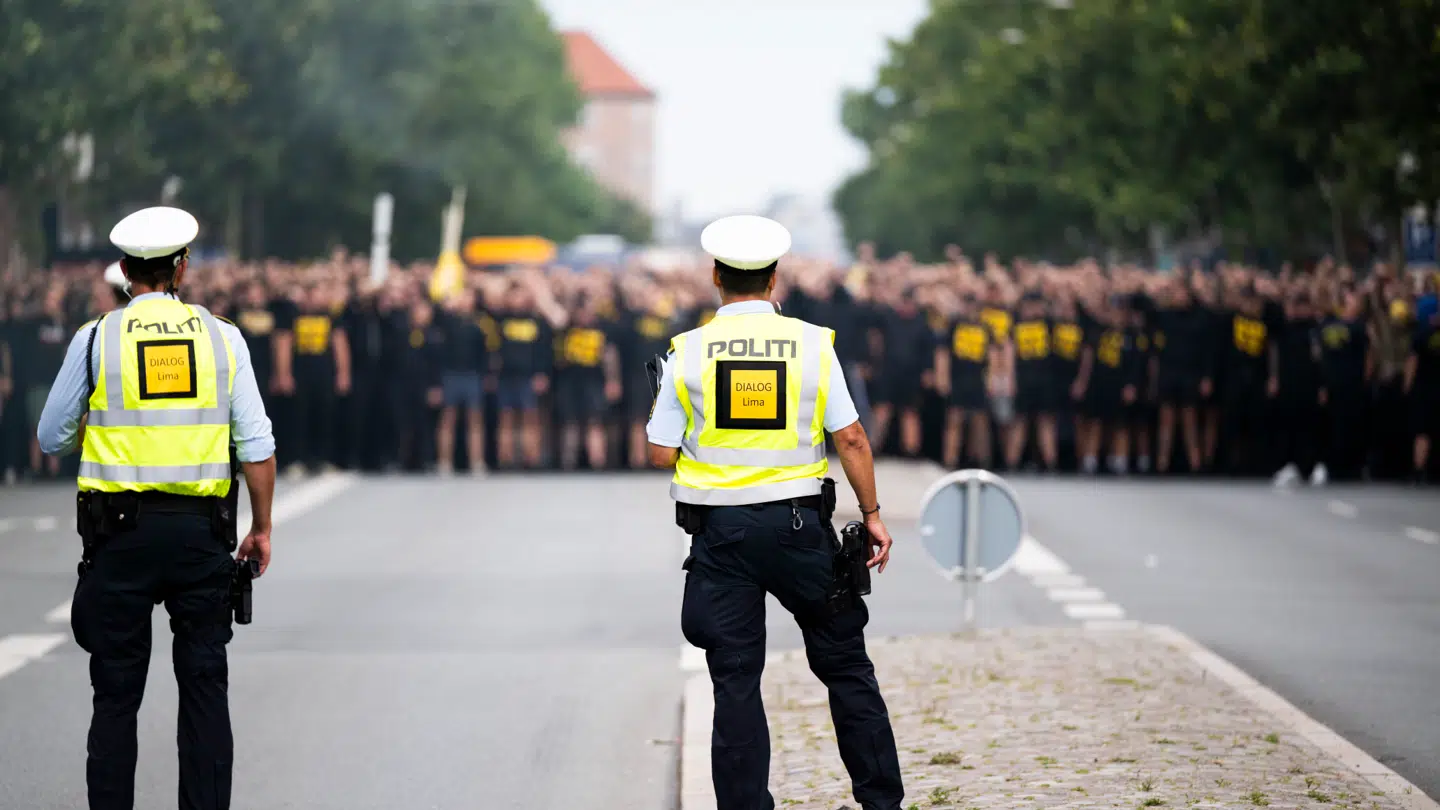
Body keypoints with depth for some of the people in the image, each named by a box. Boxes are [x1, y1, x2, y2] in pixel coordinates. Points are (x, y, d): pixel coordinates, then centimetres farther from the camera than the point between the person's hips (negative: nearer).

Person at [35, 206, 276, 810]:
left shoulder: (96, 338, -2)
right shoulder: (221, 336, 2)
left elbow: (52, 439, 5)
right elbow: (256, 443, 0)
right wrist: (262, 527, 10)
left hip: (121, 532, -1)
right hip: (202, 530, 1)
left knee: (117, 692, 4)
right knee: (205, 687, 6)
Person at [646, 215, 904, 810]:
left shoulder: (689, 351, -3)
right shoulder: (812, 343, -3)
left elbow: (661, 454, -3)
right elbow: (850, 437, -4)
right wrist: (871, 513, 4)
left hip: (719, 529, 0)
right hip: (797, 523, 0)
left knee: (735, 680, 5)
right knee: (845, 664, 12)